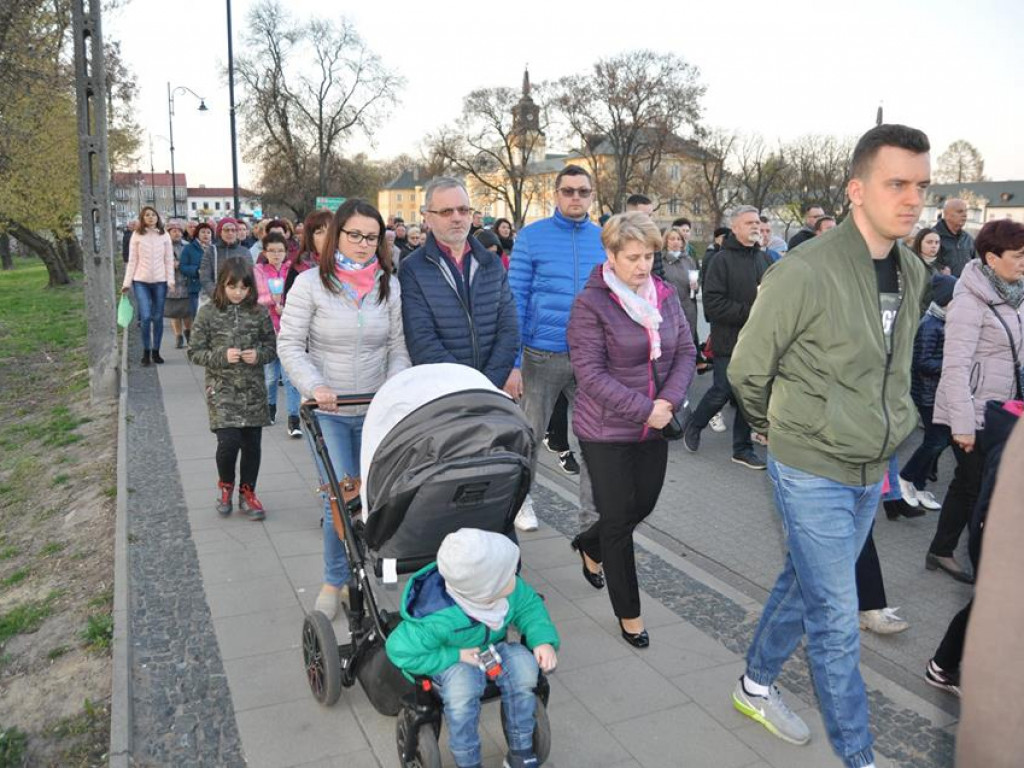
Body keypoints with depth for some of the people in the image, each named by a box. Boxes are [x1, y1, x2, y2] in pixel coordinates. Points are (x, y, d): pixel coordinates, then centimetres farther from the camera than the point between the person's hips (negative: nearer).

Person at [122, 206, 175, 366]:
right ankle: (146, 351, 6)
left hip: (160, 281, 1)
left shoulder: (164, 235, 5)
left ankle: (156, 351, 16)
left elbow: (169, 260, 4)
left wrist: (171, 280, -5)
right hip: (140, 281, -1)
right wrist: (127, 282, 0)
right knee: (145, 317, -9)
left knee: (158, 318, 5)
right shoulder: (137, 235, 3)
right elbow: (132, 261, 3)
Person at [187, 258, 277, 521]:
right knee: (229, 441, -12)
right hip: (222, 390, -2)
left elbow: (272, 347, 9)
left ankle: (247, 492, 26)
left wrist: (259, 354, -13)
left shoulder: (259, 312, 1)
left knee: (252, 443, 6)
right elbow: (195, 353, -2)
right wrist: (222, 356, -17)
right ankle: (225, 485, 17)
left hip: (253, 390, 2)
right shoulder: (208, 312, -4)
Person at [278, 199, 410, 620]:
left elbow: (399, 347, 3)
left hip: (376, 411, 3)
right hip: (327, 412, -3)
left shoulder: (390, 285, 2)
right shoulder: (310, 284, -6)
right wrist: (314, 386, -19)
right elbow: (290, 345, -6)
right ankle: (335, 581, 13)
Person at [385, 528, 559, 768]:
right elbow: (400, 650, -31)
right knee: (461, 686, -35)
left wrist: (543, 639, -21)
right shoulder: (438, 621, -39)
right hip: (449, 659, -5)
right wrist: (454, 656, -30)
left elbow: (529, 605, -4)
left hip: (492, 647, 5)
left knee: (523, 666, -22)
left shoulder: (511, 589, -23)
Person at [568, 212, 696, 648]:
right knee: (618, 519, 4)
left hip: (655, 429, 6)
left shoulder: (665, 294, 3)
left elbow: (686, 351, 5)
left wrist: (669, 400, -11)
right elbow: (590, 372, -18)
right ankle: (628, 614, 22)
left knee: (643, 505, 17)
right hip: (606, 432, -6)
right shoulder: (591, 304, -14)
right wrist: (645, 409, -21)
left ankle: (589, 546, 48)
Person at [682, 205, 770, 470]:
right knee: (722, 392, 1)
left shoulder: (764, 258, 10)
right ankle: (693, 427, 27)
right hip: (730, 339, -5)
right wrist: (749, 312, -18)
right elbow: (713, 303, -16)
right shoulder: (723, 260, -8)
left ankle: (743, 448, 19)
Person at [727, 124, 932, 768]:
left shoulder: (914, 273, 2)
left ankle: (757, 685, 42)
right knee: (836, 621, 2)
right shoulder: (806, 272, -21)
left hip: (871, 471, 7)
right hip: (812, 471, -7)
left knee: (806, 586, 21)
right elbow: (748, 369, -9)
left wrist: (892, 424, 14)